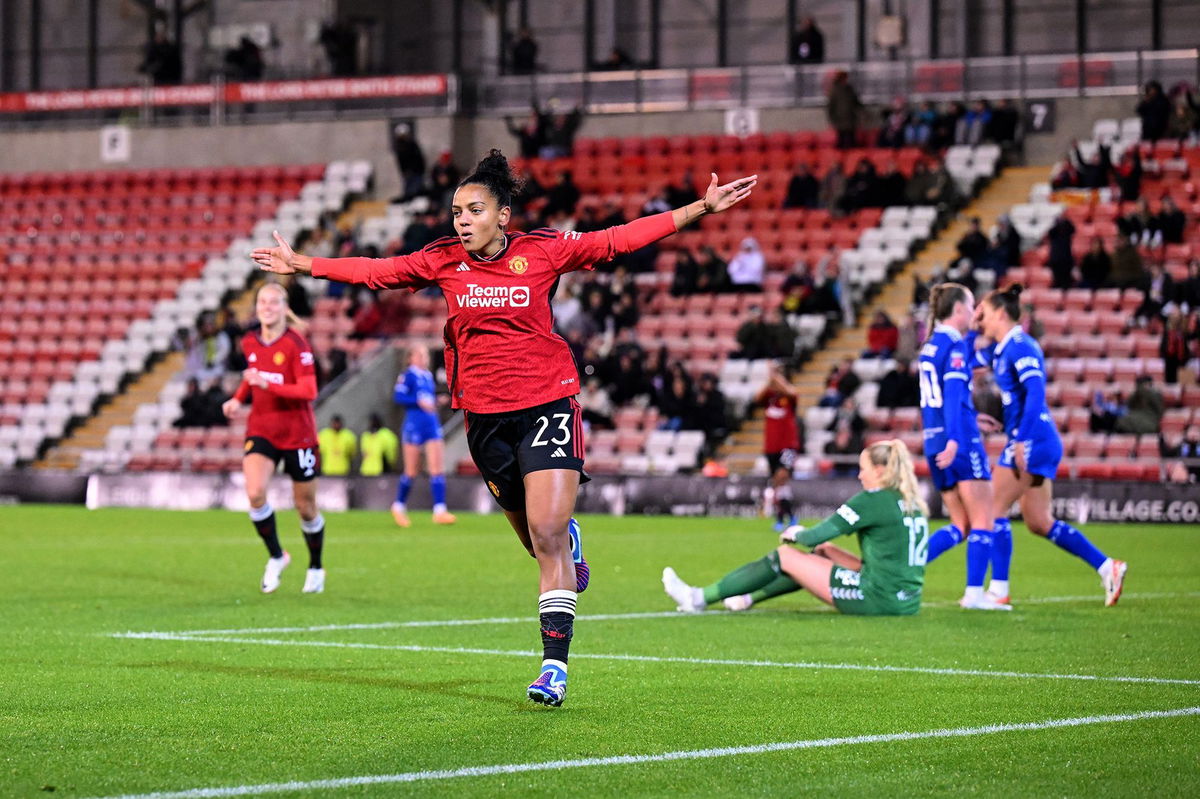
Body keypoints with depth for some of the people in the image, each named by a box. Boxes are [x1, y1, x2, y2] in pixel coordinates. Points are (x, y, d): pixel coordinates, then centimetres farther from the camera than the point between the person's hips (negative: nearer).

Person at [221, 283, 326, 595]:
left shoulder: (295, 344, -14)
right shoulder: (250, 342, 3)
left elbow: (309, 391, -21)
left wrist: (267, 384, -30)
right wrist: (239, 398, 5)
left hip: (297, 433, -4)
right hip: (261, 429, 4)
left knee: (305, 508, 8)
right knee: (255, 494, -20)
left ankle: (316, 568, 32)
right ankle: (276, 557, 1)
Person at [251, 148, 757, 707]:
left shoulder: (543, 251, -4)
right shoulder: (442, 262, 3)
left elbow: (621, 239, -3)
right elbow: (375, 272, 12)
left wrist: (701, 208, -8)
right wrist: (301, 264, 14)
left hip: (547, 403, -3)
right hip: (485, 414, 3)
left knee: (546, 536, -14)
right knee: (537, 539, 10)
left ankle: (554, 664, -13)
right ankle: (568, 541, 49)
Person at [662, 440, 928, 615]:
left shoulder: (874, 500, -12)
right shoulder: (913, 502, 12)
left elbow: (815, 536, -9)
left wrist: (796, 534, 14)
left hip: (877, 599, -8)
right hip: (907, 604, 8)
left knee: (784, 557, 4)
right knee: (822, 552, 24)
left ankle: (699, 599, 12)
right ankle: (748, 598, 36)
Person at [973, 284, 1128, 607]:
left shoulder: (1020, 347, -13)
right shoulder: (999, 349, 15)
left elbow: (1035, 393, -23)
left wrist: (1021, 440, -27)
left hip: (1032, 441, -10)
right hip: (1033, 443, 10)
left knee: (994, 508, -6)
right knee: (1039, 522, 10)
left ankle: (998, 590, -3)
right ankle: (1107, 567, 12)